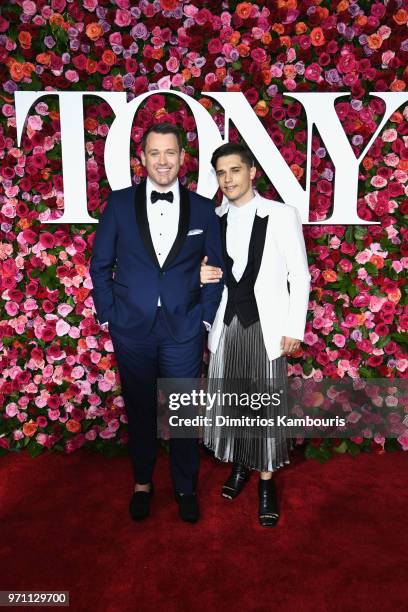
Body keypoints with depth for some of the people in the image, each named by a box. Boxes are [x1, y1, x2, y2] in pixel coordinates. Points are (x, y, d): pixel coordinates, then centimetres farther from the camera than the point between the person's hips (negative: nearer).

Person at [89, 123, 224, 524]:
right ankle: (142, 483, 37)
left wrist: (206, 317, 0)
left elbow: (217, 268, 6)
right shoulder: (119, 202, 0)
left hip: (184, 330, 0)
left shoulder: (203, 209, 1)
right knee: (140, 410, 15)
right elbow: (100, 265, 3)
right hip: (132, 328, 1)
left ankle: (186, 487, 33)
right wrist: (107, 315, -1)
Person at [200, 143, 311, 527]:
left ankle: (266, 481, 20)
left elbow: (300, 276, -3)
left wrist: (294, 328, -8)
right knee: (229, 398, 11)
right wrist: (201, 275, -7)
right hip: (226, 322, 4)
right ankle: (239, 465, 33)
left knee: (267, 402, 3)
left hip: (266, 324, -3)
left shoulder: (282, 215, -5)